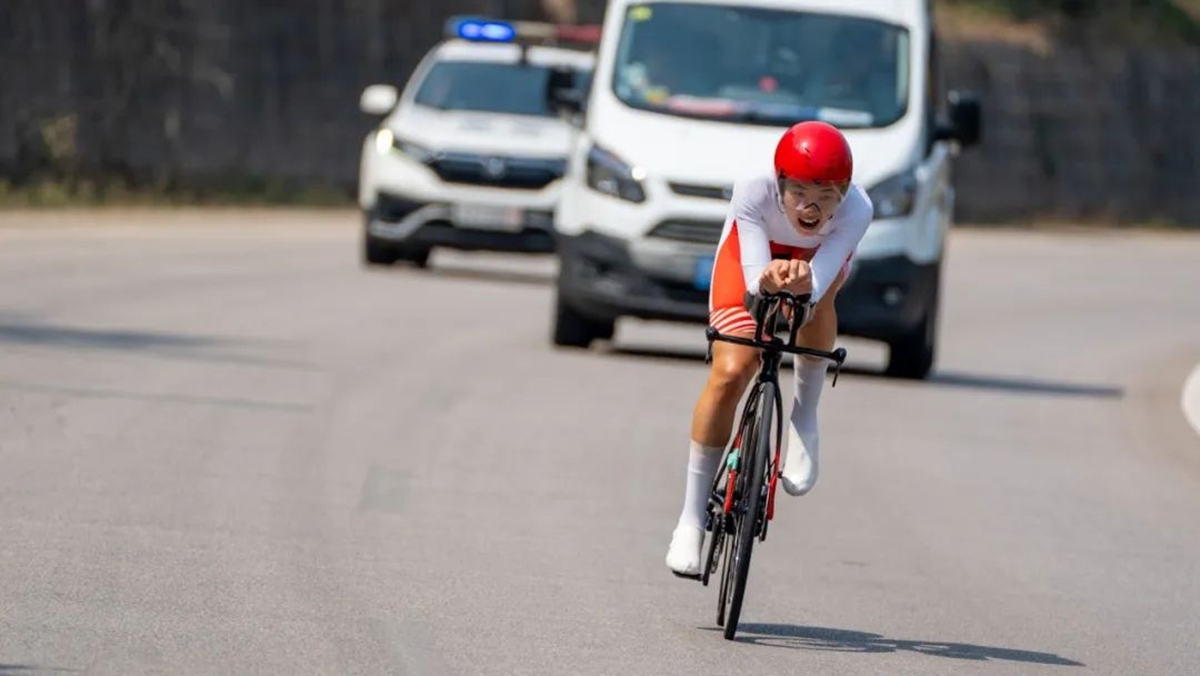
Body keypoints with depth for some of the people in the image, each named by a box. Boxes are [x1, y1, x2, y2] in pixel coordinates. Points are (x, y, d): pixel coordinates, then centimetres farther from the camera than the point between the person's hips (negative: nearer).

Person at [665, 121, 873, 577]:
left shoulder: (856, 210, -38)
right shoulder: (754, 193, -39)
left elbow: (818, 284, -47)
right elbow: (754, 279, -45)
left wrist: (803, 282, -71)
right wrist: (769, 279, -68)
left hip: (821, 254, 1)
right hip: (756, 248, -1)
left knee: (815, 296, -37)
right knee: (731, 372, -17)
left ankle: (804, 418, -13)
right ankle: (693, 516, -4)